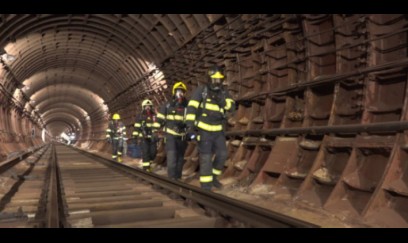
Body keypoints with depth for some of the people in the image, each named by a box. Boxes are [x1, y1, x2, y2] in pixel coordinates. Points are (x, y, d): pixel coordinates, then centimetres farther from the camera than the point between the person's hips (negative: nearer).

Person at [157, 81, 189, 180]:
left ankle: (177, 178, 22)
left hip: (182, 136, 3)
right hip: (170, 135, -3)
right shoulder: (167, 105, 0)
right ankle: (172, 178, -13)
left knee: (180, 158, 11)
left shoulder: (187, 106, 5)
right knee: (172, 157, -16)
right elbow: (159, 119, 3)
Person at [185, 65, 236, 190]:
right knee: (206, 158, -4)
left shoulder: (224, 92, 5)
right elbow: (192, 107, -16)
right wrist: (190, 126, -24)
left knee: (222, 154, 5)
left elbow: (231, 107, -5)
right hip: (204, 130, -5)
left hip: (218, 130, 5)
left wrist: (222, 100, -24)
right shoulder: (201, 90, -10)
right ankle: (206, 186, 5)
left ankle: (213, 176, 28)